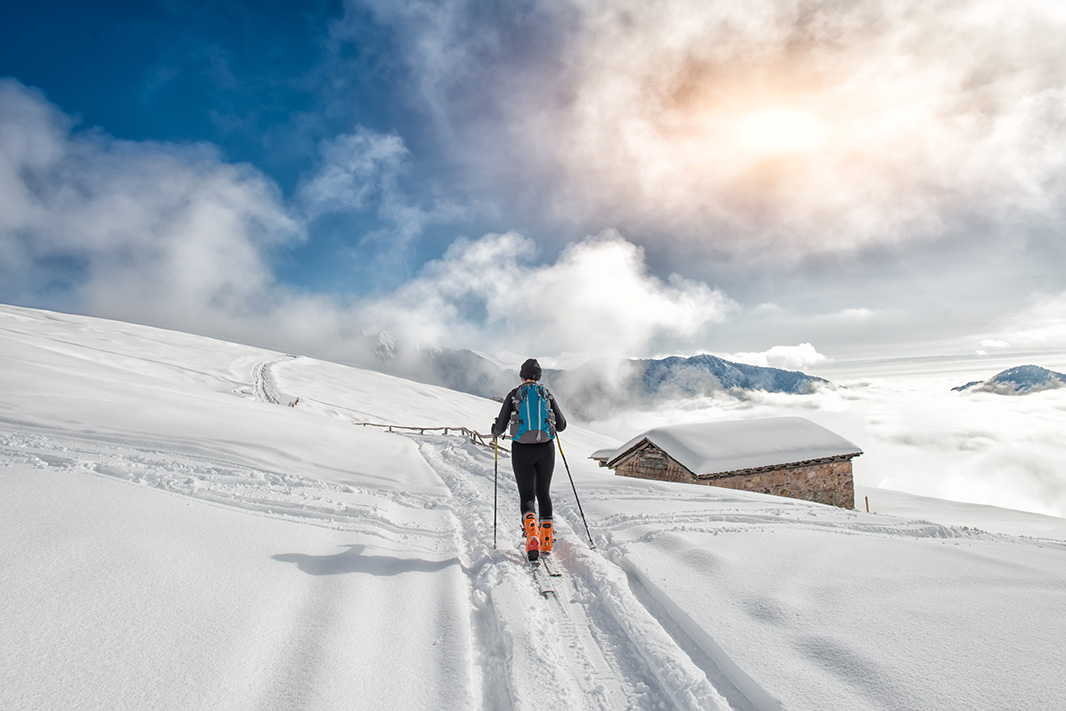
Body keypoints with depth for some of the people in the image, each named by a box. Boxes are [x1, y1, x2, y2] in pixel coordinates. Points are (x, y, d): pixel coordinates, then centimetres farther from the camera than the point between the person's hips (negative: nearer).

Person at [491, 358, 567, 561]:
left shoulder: (514, 395, -1)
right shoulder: (547, 395, 4)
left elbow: (500, 426, 0)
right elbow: (562, 425, 9)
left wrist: (495, 431, 23)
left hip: (522, 450, -2)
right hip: (546, 449, 2)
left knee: (527, 495, 6)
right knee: (544, 493, 17)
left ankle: (532, 533, -20)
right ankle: (547, 539, 18)